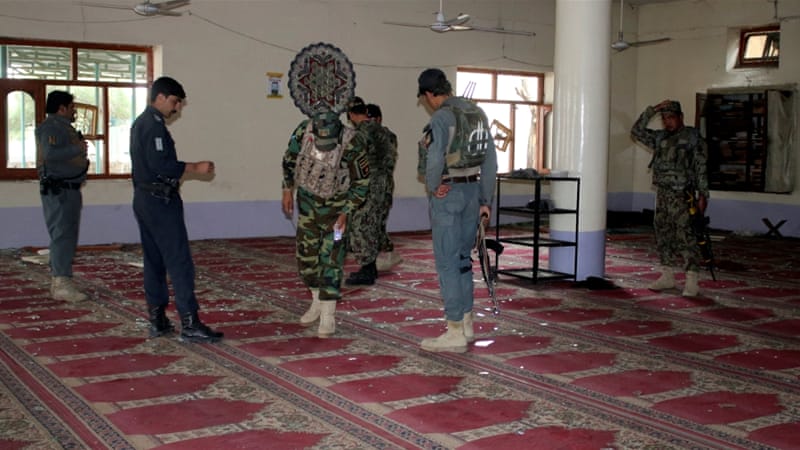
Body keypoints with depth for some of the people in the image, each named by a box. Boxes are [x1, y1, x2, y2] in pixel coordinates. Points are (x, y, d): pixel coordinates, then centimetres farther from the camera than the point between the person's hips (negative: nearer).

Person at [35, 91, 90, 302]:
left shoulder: (64, 127, 20)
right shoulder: (50, 127, -12)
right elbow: (50, 153, -29)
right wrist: (78, 149, -22)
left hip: (69, 188, 11)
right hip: (57, 189, -11)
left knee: (68, 235, 13)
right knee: (62, 235, -12)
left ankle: (58, 281, 20)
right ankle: (62, 284, -13)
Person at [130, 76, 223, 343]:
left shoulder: (140, 122, 18)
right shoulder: (155, 124, -14)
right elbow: (160, 164, -23)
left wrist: (185, 171, 19)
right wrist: (195, 168, -17)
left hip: (143, 199, 11)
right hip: (160, 201, -11)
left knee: (154, 261, 11)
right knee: (179, 262, -10)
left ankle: (157, 320, 15)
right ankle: (190, 324, -11)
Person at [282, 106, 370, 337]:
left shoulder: (352, 144, -28)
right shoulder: (303, 131, -19)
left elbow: (361, 183, -15)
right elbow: (290, 159, 1)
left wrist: (345, 213, -17)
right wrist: (288, 190, 2)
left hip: (336, 205, -4)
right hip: (307, 198, 4)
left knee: (330, 257, -8)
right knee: (305, 255, 10)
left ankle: (328, 315, 0)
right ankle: (318, 301, 30)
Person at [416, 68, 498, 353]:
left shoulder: (442, 118, -15)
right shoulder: (478, 113, 10)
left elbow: (434, 160, -28)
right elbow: (490, 161, 12)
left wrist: (432, 187, -9)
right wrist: (486, 201, 15)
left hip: (446, 194, -8)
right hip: (473, 191, 8)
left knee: (447, 262, -2)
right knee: (462, 258, 17)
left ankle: (456, 334, 1)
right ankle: (466, 324, 24)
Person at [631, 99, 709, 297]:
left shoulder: (693, 137, -3)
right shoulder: (660, 138, 14)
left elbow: (701, 168, -6)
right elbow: (637, 131, 12)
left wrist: (702, 195, -12)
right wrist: (652, 110, 4)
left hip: (682, 195, -6)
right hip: (662, 194, 7)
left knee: (686, 237, -10)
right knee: (663, 236, 10)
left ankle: (691, 281, -9)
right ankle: (667, 276, 20)